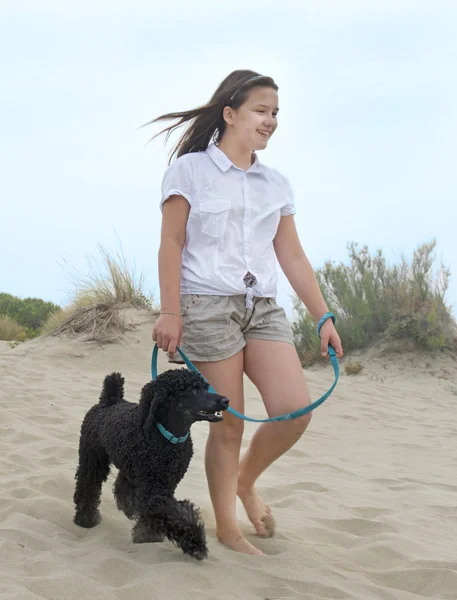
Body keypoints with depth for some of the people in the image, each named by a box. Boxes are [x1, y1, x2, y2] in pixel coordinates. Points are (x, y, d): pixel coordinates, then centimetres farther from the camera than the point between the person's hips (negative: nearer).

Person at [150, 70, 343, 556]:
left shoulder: (276, 184, 15)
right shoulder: (190, 170, 1)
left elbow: (292, 255, 14)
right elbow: (171, 245, -4)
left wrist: (323, 317, 8)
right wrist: (170, 313, -12)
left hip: (262, 305, 5)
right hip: (207, 303, -5)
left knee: (296, 409, -9)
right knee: (228, 423, -5)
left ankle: (246, 480, 19)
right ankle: (226, 528, 11)